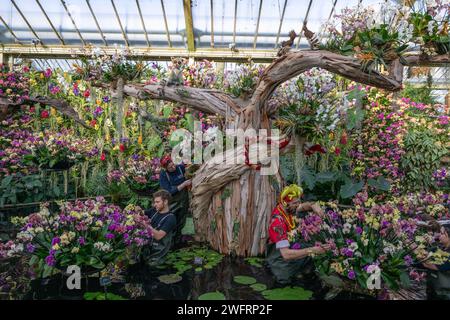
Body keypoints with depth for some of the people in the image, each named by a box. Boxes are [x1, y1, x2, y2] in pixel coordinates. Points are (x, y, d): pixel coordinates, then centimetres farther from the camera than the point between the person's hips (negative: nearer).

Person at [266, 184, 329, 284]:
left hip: (287, 246, 8)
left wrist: (313, 206, -11)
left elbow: (303, 206, 12)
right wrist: (311, 250, -40)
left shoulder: (285, 208, -9)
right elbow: (286, 254, -38)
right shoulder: (278, 222, -33)